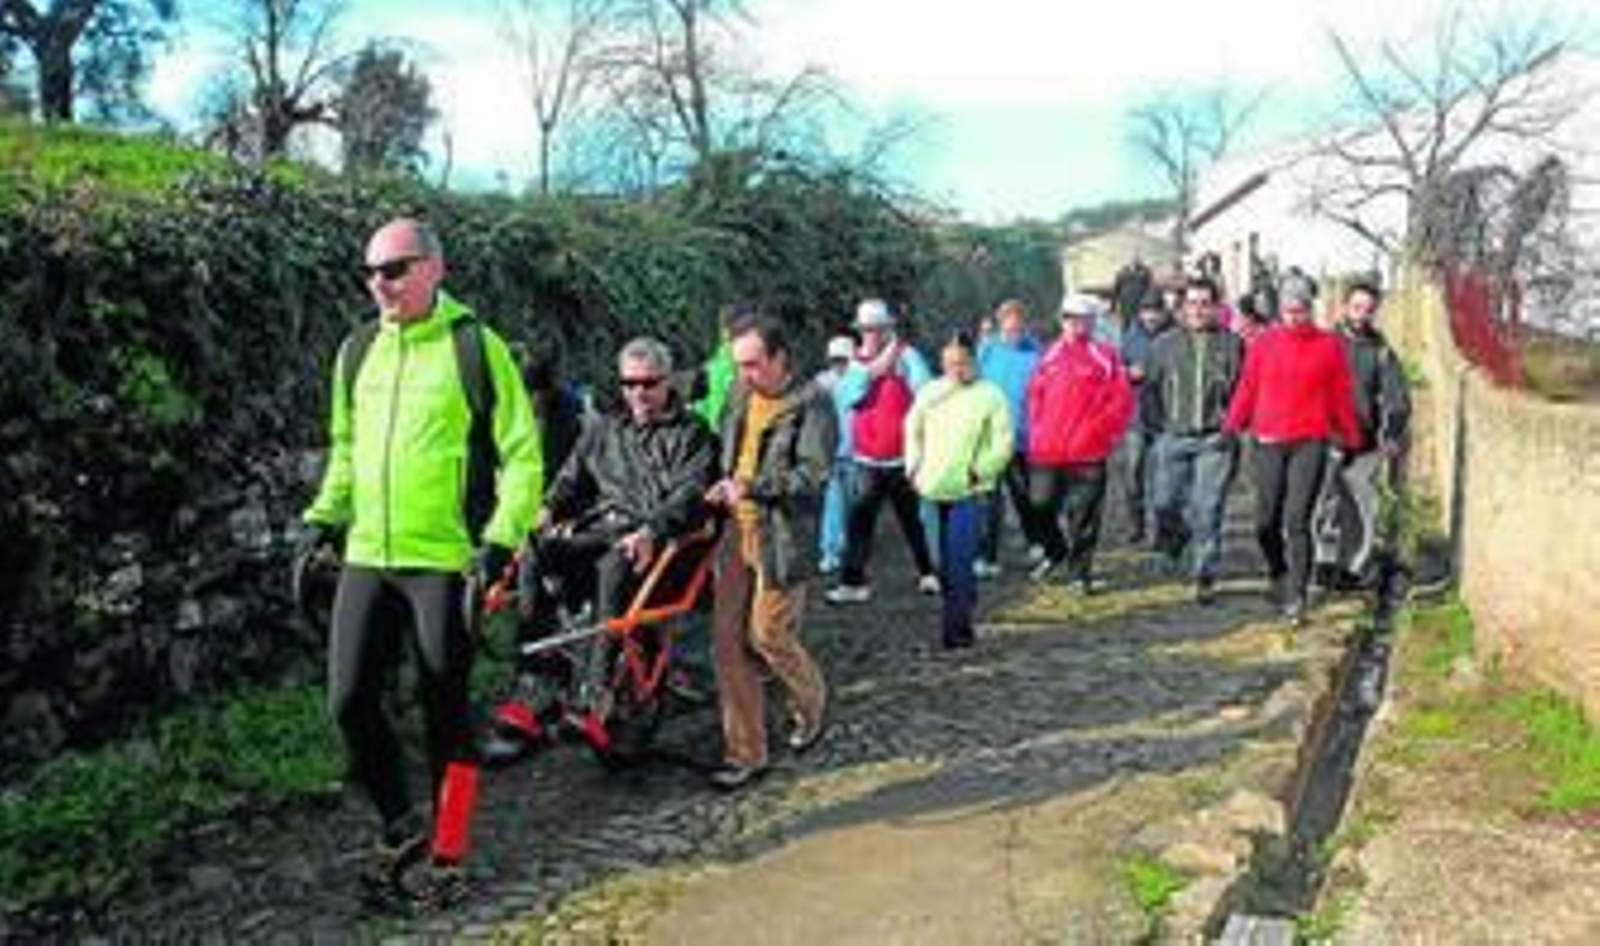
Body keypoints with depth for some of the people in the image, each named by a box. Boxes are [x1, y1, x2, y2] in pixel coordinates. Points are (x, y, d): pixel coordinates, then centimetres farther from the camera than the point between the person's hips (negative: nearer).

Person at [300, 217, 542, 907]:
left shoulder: (476, 347, -6)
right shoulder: (358, 351, 10)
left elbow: (522, 454, -6)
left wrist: (501, 539, -16)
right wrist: (325, 515, 9)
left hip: (445, 560, -5)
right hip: (366, 559, 5)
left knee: (445, 714, 5)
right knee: (349, 702, 0)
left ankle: (447, 856, 22)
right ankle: (400, 828, 24)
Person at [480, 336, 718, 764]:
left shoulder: (691, 434, 10)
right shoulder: (604, 429, 27)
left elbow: (690, 495, -6)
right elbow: (572, 477, 21)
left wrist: (650, 532, -24)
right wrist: (549, 509, -3)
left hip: (657, 541, -5)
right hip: (598, 531, 5)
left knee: (614, 568, -39)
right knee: (536, 557, -25)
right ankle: (535, 690, -27)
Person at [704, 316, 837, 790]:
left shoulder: (812, 405, -9)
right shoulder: (741, 399, 13)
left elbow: (811, 476, -16)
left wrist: (750, 486, -23)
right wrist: (722, 488, 4)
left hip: (783, 540, -6)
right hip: (737, 535, 7)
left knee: (768, 635, -2)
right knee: (728, 641, 4)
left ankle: (810, 703, 31)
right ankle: (745, 754, 15)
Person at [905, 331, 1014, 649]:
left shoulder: (990, 395, -1)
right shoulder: (930, 392, 10)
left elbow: (1003, 443, -2)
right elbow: (912, 429, 20)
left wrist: (979, 471, -10)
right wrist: (913, 466, 10)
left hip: (968, 492, -4)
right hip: (933, 491, 4)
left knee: (958, 561, -11)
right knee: (945, 563, 10)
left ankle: (956, 627, -5)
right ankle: (961, 622, 25)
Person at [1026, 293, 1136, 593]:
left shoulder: (1105, 357, -2)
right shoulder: (1051, 355, 10)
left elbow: (1122, 402, -3)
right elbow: (1035, 395, 18)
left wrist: (1100, 433, -8)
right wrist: (1037, 432, 10)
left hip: (1088, 454, -4)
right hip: (1047, 451, 4)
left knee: (1083, 516, 1)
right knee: (1041, 508, 8)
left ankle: (1080, 572, 13)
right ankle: (1054, 552, 33)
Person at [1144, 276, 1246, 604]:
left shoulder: (1232, 343, 1)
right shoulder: (1165, 343, 8)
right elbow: (1151, 389, 14)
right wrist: (1159, 423, 6)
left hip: (1215, 440, -2)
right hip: (1174, 438, 2)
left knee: (1207, 509, -4)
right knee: (1166, 503, 3)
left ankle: (1205, 577, 5)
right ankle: (1174, 537, 36)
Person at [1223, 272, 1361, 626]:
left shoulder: (1329, 346, 3)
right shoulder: (1263, 344, 6)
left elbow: (1341, 397, 9)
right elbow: (1247, 389, 11)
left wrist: (1351, 440, 13)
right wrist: (1232, 427, 2)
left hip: (1310, 442, -2)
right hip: (1269, 442, 2)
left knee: (1297, 520, -9)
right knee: (1266, 522, 7)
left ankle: (1296, 597, -4)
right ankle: (1278, 573, 34)